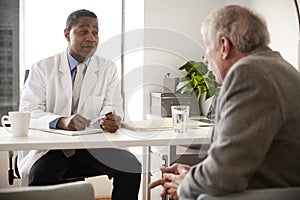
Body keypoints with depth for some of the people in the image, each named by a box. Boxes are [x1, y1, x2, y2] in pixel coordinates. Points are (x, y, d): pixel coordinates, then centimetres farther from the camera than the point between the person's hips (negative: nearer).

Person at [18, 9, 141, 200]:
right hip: (51, 147, -2)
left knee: (132, 169, -20)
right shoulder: (43, 68, 2)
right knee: (39, 175, -33)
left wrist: (110, 119, -25)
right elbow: (28, 112, -8)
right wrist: (62, 121, -29)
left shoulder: (108, 69, 10)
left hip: (93, 146, 3)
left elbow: (113, 107, 2)